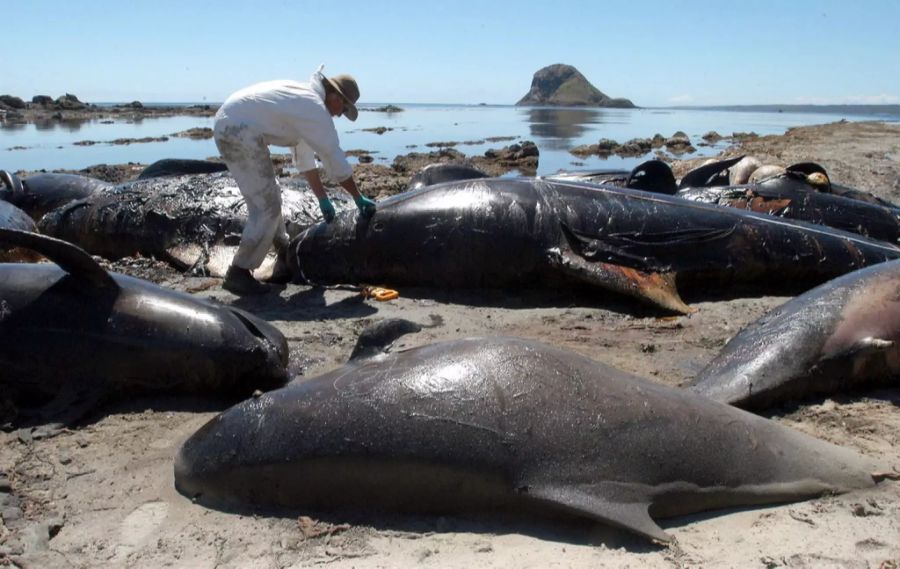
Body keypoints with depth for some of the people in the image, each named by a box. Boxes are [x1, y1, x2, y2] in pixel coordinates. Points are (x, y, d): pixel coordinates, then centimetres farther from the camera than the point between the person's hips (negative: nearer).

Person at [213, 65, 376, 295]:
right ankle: (238, 273, -1)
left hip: (225, 123, 10)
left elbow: (305, 156, 23)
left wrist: (323, 199, 23)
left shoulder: (302, 97, 20)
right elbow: (337, 163, -6)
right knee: (267, 206, -6)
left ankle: (284, 250, 40)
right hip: (241, 132, -10)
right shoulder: (316, 110, -9)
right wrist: (359, 199, 6)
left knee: (268, 194, 23)